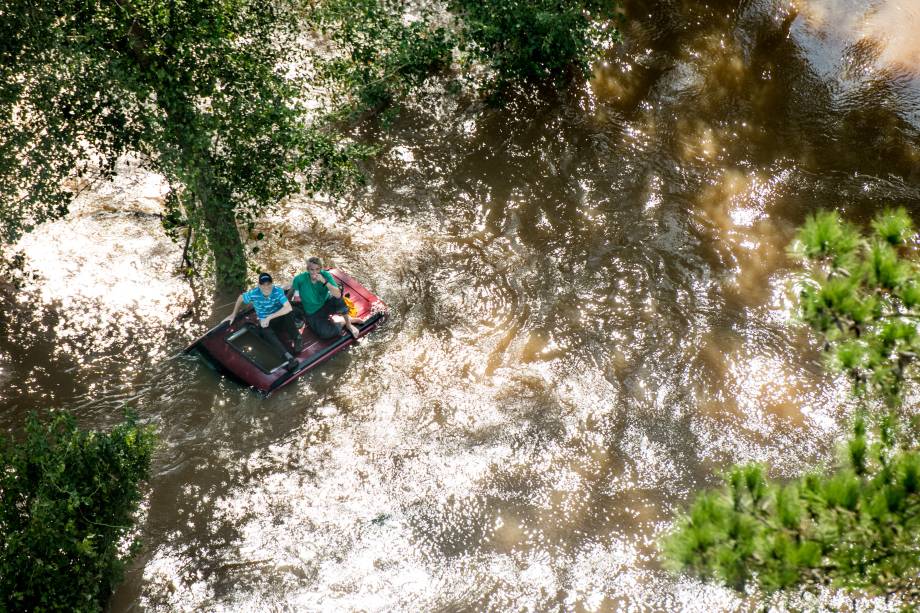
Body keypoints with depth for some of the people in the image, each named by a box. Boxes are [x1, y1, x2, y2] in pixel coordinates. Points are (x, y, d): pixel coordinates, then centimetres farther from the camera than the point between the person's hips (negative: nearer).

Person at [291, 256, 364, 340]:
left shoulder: (326, 275, -16)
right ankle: (344, 321, -1)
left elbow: (338, 295, -29)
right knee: (325, 332, -31)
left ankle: (348, 323, -12)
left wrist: (324, 281, -37)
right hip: (313, 314, -1)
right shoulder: (300, 279, -19)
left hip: (326, 305, 1)